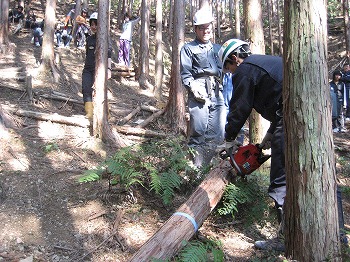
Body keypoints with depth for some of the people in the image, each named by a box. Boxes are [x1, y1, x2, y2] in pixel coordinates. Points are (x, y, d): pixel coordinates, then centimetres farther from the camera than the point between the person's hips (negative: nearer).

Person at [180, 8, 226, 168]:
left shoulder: (217, 49, 27)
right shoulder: (188, 49, 12)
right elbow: (185, 73, 1)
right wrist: (195, 89, -14)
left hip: (217, 94, 5)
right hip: (199, 94, -5)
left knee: (217, 133, 0)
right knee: (198, 131, -10)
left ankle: (210, 165, 10)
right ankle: (195, 167, -3)